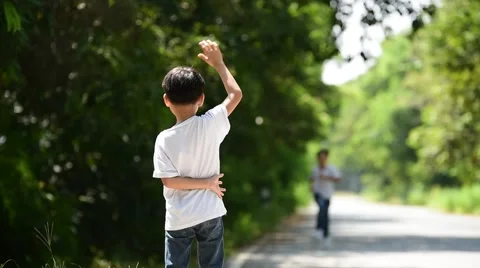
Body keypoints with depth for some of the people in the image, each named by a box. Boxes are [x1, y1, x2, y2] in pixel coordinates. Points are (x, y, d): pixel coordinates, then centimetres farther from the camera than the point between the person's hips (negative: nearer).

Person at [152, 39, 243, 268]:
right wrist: (218, 64, 11)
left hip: (178, 220, -2)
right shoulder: (210, 124, -10)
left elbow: (168, 180, -16)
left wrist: (206, 183, -7)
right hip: (210, 214, 2)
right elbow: (236, 94, 3)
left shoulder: (165, 139, -12)